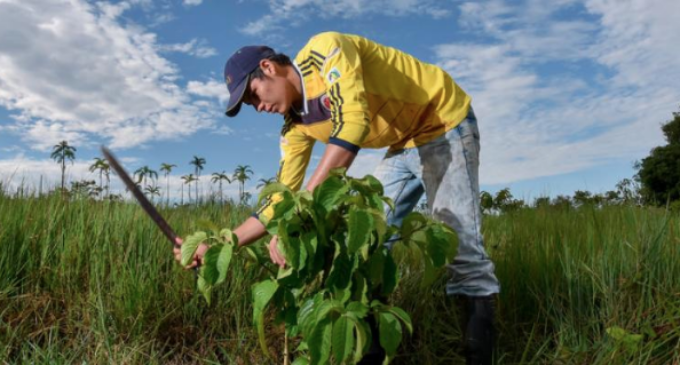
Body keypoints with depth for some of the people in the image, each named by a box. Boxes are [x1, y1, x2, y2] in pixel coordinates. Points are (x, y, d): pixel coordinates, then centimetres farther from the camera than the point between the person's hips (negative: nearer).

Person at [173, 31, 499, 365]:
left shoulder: (324, 51, -22)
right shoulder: (296, 124, -1)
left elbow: (353, 121, -38)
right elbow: (281, 199, 0)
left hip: (445, 125, -7)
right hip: (404, 145, 8)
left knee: (457, 243, -16)